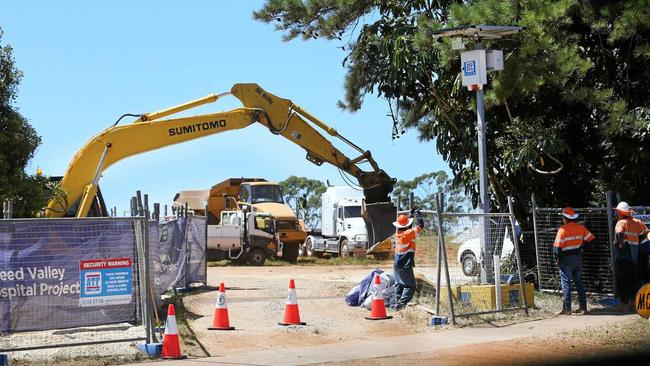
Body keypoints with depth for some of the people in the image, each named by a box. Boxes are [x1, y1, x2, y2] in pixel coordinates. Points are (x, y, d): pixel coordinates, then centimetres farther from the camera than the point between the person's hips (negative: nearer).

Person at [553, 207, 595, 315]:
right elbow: (591, 239, 6)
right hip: (578, 258, 6)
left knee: (566, 283, -1)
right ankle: (583, 307, 12)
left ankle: (567, 308, -1)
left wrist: (557, 259, -5)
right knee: (579, 282, 11)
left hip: (566, 259, -6)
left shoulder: (562, 229, -15)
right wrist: (582, 249, 14)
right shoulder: (580, 228, 3)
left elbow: (557, 246, -18)